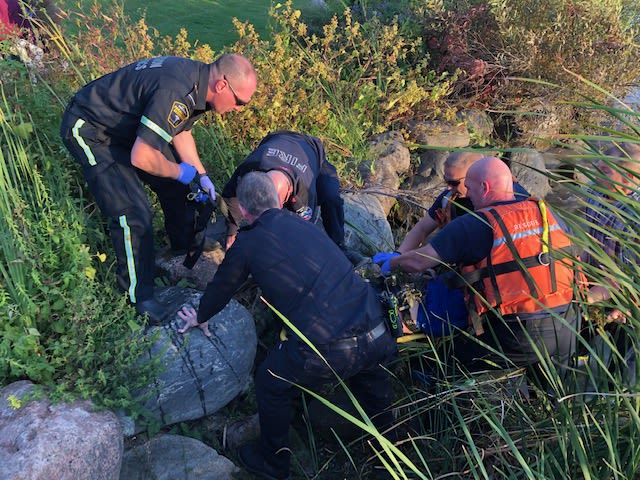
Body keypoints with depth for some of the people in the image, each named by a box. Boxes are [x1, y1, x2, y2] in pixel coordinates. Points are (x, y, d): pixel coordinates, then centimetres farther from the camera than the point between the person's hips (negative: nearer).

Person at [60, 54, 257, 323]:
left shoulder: (196, 79, -5)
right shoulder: (176, 92, -36)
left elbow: (181, 131, 10)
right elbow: (141, 157, -36)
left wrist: (201, 175, 4)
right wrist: (180, 171, -18)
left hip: (127, 125, 9)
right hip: (90, 132, -9)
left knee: (176, 186, 11)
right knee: (133, 214, -15)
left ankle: (186, 250, 33)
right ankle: (139, 296, 3)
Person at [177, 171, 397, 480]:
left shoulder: (247, 243, 4)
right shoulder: (302, 224, 19)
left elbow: (221, 287, 21)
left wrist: (200, 318, 43)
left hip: (327, 350, -5)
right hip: (377, 336, 6)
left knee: (271, 385, 22)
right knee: (370, 374, 37)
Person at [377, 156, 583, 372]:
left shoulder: (474, 225, -9)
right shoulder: (544, 211, 8)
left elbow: (419, 261, -9)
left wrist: (390, 263, 13)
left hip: (520, 342, -6)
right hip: (567, 332, 6)